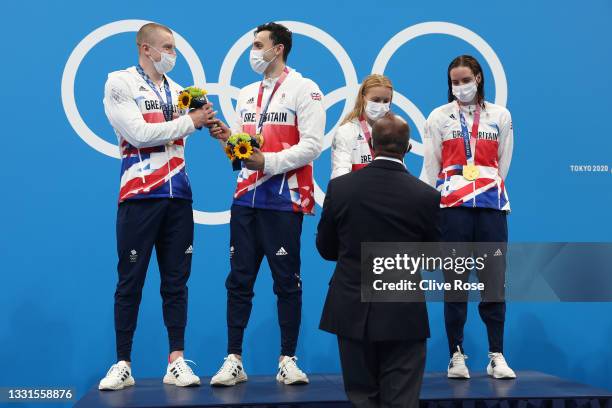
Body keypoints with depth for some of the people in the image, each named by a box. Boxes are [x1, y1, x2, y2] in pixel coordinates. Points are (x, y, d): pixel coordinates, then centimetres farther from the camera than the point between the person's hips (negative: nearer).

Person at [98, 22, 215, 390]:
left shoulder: (177, 90, 16)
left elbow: (178, 134, 12)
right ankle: (123, 364, 8)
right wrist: (190, 122, -7)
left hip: (178, 195, 5)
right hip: (140, 194, -5)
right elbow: (139, 134, -13)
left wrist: (205, 121, -6)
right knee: (130, 282, 0)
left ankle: (177, 361, 10)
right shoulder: (120, 83, -1)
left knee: (176, 281, 6)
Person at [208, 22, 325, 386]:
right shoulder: (247, 94, 19)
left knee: (287, 281, 1)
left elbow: (312, 146, -11)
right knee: (239, 280, 4)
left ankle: (288, 360, 10)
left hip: (284, 199, -6)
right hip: (246, 198, 6)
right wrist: (228, 138, 1)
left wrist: (269, 161, -19)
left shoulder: (304, 89, -2)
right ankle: (234, 360, 9)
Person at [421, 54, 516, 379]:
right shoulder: (439, 117, 9)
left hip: (491, 206, 1)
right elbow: (430, 168, 5)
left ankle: (496, 356, 8)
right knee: (455, 283, 2)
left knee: (494, 282, -1)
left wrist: (491, 191, 8)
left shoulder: (500, 116, 12)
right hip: (451, 206, -1)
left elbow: (503, 165, 13)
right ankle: (456, 355, 9)